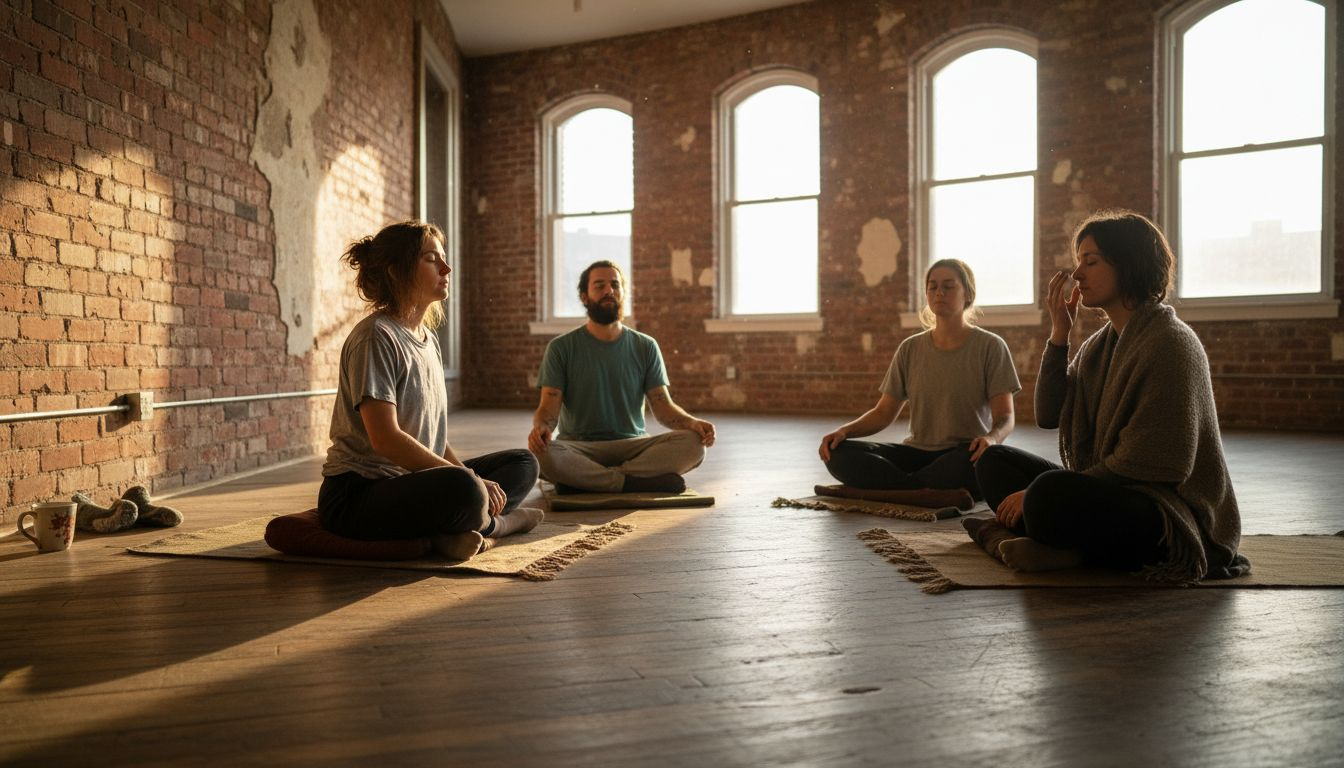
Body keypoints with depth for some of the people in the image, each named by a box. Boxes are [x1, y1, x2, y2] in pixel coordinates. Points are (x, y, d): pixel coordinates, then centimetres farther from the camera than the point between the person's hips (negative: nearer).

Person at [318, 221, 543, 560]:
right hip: (357, 491, -10)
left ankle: (461, 529, -15)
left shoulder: (429, 339, 13)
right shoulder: (376, 337, -14)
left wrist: (469, 477, -4)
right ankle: (493, 522, -3)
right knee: (462, 490, -37)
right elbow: (385, 439, -23)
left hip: (411, 481, 10)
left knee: (522, 463, 9)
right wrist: (469, 480, -20)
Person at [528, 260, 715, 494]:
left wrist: (692, 422, -19)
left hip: (633, 446, 2)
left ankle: (584, 480, -26)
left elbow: (662, 405, 3)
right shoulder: (561, 348, 3)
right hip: (579, 448, -2)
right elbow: (549, 407, -4)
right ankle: (641, 481, -26)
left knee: (693, 443, -26)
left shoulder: (645, 347, 9)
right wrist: (540, 427, -29)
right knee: (543, 453, -36)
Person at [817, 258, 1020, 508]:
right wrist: (844, 431, -11)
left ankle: (880, 490, -29)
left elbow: (1005, 417, -6)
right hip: (918, 453, 3)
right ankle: (937, 494, -31)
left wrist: (992, 438, -30)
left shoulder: (990, 346, 0)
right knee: (839, 453, -22)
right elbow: (884, 412, 9)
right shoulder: (910, 349, 9)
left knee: (986, 458, -40)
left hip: (963, 456, -3)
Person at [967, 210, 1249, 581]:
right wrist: (1059, 333, -1)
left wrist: (1035, 494, -20)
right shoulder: (1100, 344, 11)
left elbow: (1140, 463, -21)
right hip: (1106, 492, 9)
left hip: (1172, 513, -9)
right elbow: (1048, 415, 8)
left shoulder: (1170, 344, -15)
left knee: (1049, 494, -36)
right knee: (995, 461, 4)